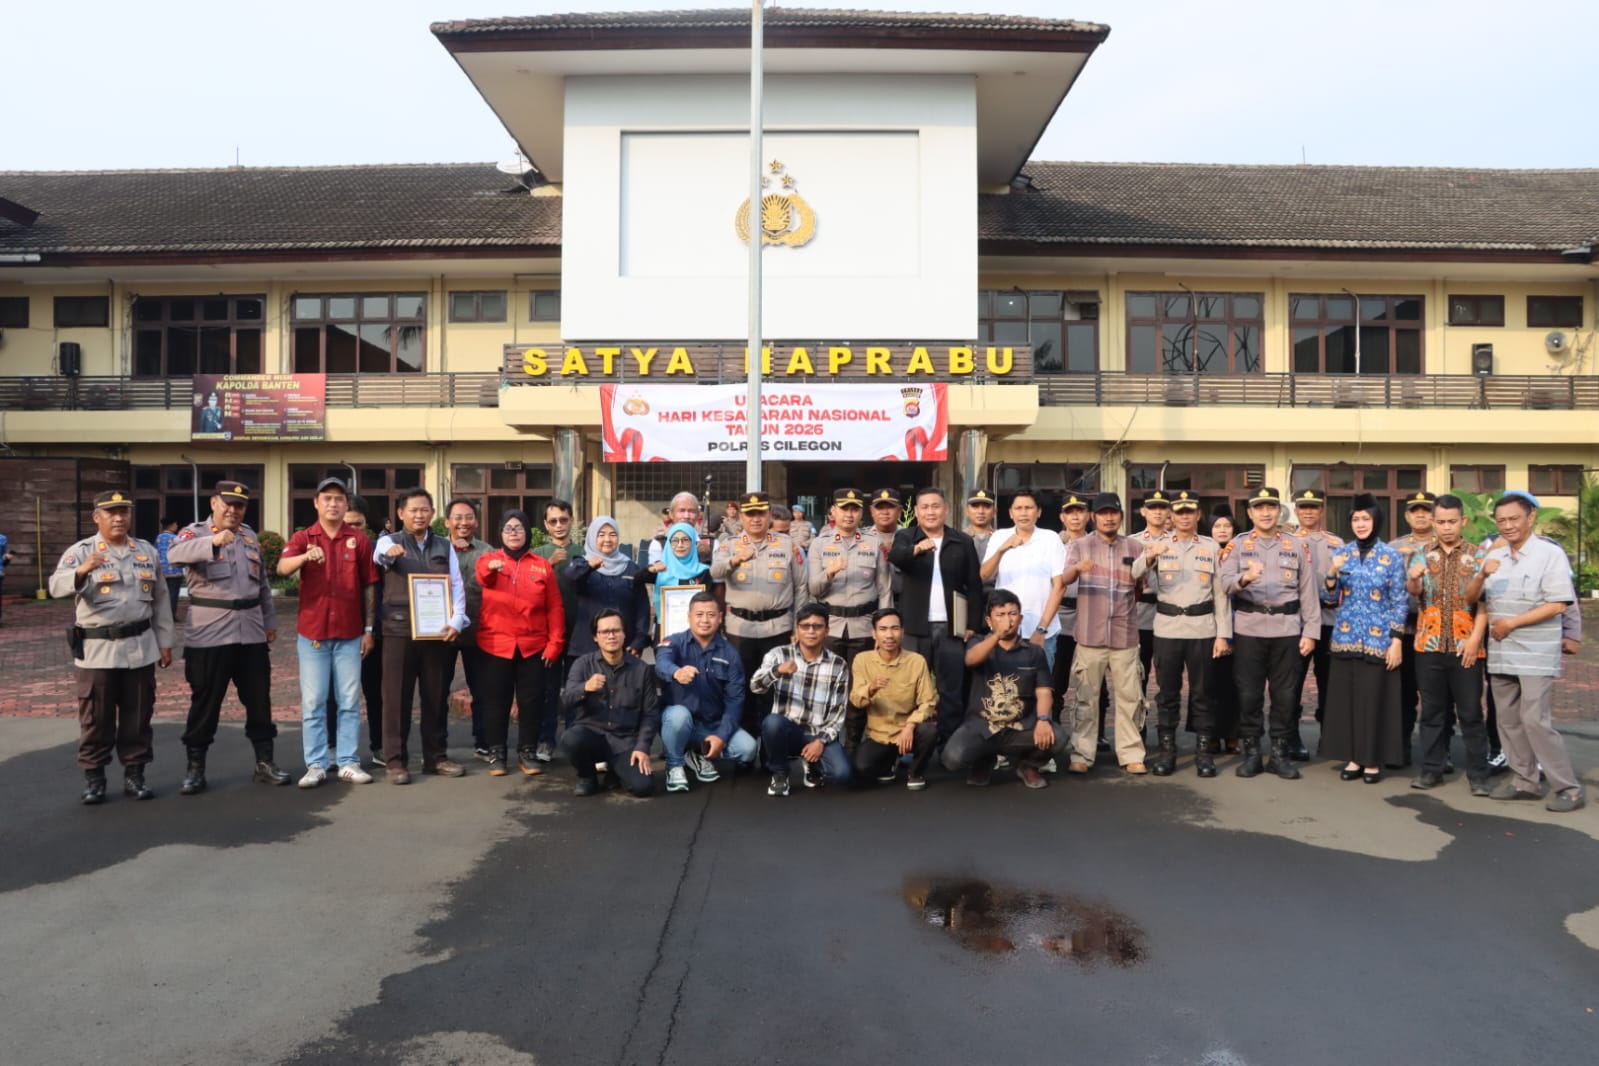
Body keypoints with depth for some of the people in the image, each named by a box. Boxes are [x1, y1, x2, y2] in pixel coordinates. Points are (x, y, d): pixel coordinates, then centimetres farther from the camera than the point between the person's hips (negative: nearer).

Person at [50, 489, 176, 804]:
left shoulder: (147, 551, 9)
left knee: (138, 717, 8)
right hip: (96, 649, -3)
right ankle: (93, 778, 16)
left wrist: (165, 642, 11)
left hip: (139, 648, 3)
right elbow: (57, 587, -20)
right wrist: (82, 571, -40)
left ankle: (134, 774, 19)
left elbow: (160, 600, 13)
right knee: (96, 719, 4)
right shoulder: (80, 551, -3)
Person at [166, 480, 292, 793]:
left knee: (259, 699, 9)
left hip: (251, 633, 5)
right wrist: (213, 541, -43)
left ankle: (264, 762, 20)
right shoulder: (195, 533, -3)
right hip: (209, 635, -5)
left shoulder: (250, 536, 14)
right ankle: (195, 767, 17)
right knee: (205, 702, 4)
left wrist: (270, 621, 19)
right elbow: (175, 554, -28)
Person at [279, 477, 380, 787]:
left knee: (349, 702, 5)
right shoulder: (302, 538, 2)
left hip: (350, 634, 1)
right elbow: (282, 568, -17)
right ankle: (316, 765, 9)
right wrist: (305, 556, -38)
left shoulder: (359, 540, 3)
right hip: (312, 633, 0)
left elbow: (369, 587, 5)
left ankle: (348, 762, 12)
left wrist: (369, 629, 2)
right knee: (312, 703, 3)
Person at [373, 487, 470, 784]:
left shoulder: (444, 546, 12)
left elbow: (457, 586, 7)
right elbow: (379, 556, -21)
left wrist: (456, 622, -8)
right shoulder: (389, 541, 3)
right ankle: (395, 760, 9)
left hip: (438, 631, 3)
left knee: (436, 696, 8)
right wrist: (389, 553, -46)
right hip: (399, 630, -3)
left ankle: (436, 757, 18)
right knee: (397, 696, 2)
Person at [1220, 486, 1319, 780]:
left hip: (1287, 629, 1)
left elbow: (1308, 591, 6)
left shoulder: (1296, 547, 8)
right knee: (1248, 693, 3)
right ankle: (1251, 753, 14)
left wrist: (1310, 631, 0)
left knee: (1285, 694, 6)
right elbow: (1225, 583, -9)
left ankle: (1280, 753, 17)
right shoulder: (1237, 545, 4)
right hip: (1248, 630, -1)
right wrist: (1244, 578, -31)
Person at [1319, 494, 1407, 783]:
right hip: (1346, 637, 3)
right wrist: (1332, 574, -13)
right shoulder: (1341, 553, 6)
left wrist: (1397, 640, -9)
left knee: (1375, 698, 1)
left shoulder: (1392, 556, -2)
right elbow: (1329, 599, 5)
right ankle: (1353, 757, 16)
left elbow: (1399, 602, -3)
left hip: (1378, 639, -3)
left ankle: (1373, 760, 12)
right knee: (1346, 697, 5)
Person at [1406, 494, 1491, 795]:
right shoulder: (1422, 556, 6)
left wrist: (1475, 638, -11)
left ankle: (1478, 774, 10)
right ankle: (1432, 769, 15)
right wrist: (1412, 580, -32)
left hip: (1465, 646, -2)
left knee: (1471, 712, 3)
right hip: (1429, 645, 2)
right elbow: (1414, 591, -9)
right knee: (1432, 710, 8)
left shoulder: (1478, 556, 2)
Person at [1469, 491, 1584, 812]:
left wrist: (1511, 623, -14)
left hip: (1536, 654, -6)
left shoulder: (1550, 553, -7)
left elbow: (1558, 604, -14)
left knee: (1535, 720, -10)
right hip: (1500, 653, 6)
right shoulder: (1494, 557, 10)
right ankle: (1525, 780, 20)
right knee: (1509, 720, 10)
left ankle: (1568, 787, 1)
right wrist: (1482, 575, -12)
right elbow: (1470, 598, 8)